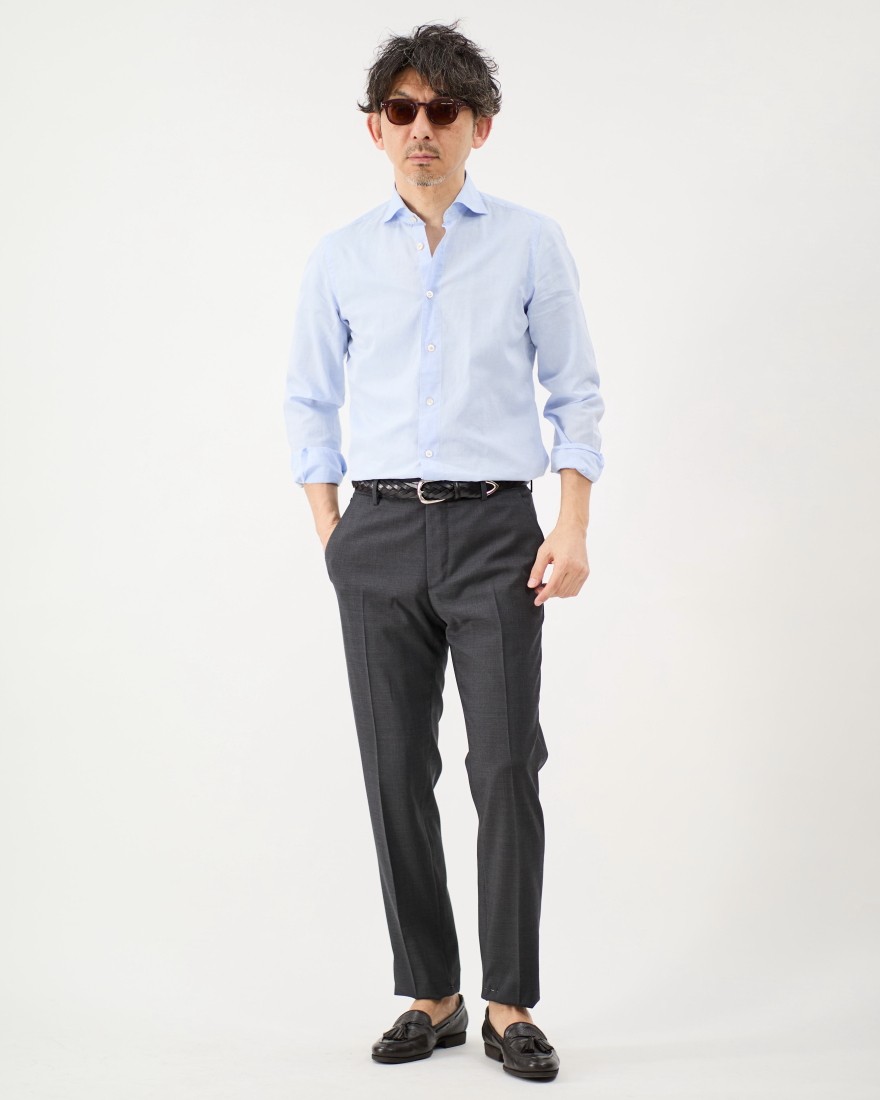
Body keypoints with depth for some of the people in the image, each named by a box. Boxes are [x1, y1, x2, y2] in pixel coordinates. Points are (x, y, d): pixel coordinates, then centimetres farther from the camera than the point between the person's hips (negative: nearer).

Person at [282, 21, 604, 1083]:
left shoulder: (530, 243, 4)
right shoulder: (340, 257, 9)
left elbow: (576, 394, 5)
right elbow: (309, 404, 15)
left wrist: (574, 530, -4)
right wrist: (332, 538, 7)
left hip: (493, 527, -2)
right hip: (379, 533, 2)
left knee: (505, 767, -5)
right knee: (397, 774, 4)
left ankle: (510, 1005, 6)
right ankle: (430, 996, 16)